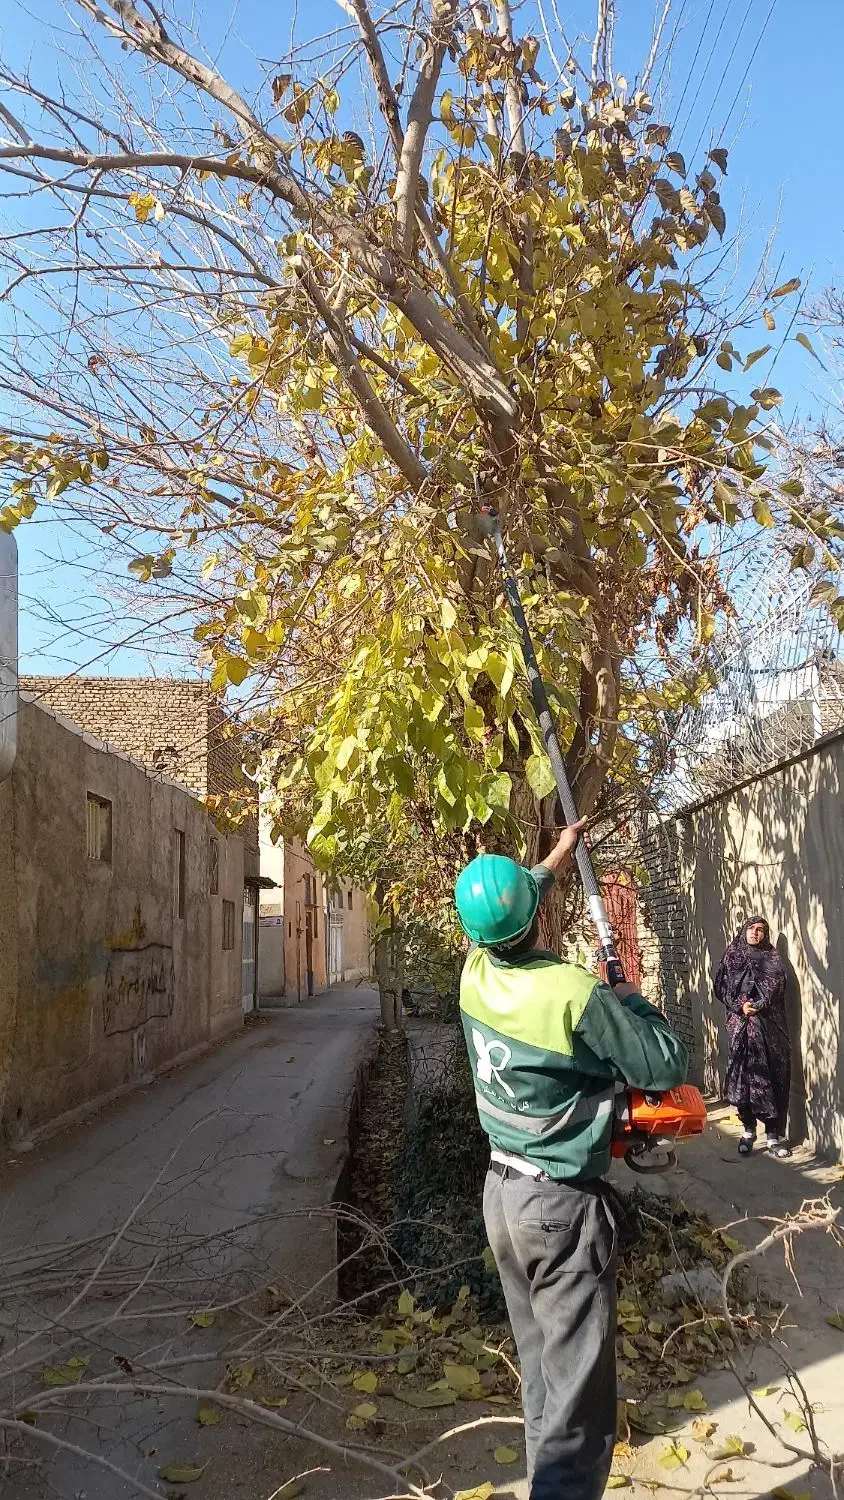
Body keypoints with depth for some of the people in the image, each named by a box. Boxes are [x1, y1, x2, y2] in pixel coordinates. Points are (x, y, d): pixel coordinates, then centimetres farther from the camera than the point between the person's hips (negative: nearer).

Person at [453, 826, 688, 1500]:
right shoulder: (577, 994, -23)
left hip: (501, 1191, 7)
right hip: (564, 1205, -7)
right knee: (579, 1394, 1)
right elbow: (668, 1067, -13)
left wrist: (553, 863, 31)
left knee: (541, 1367, 20)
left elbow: (501, 925, 20)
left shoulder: (477, 975, -4)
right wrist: (632, 1000, 3)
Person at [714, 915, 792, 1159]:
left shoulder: (772, 958, 8)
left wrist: (756, 1006, -17)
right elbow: (721, 987, 3)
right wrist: (740, 1006, -12)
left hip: (768, 1024, 0)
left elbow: (775, 987, -4)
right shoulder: (731, 957, 10)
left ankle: (773, 1135, 0)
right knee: (742, 1074, 0)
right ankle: (747, 1130, 12)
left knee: (772, 1076, -4)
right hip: (739, 1024, 1)